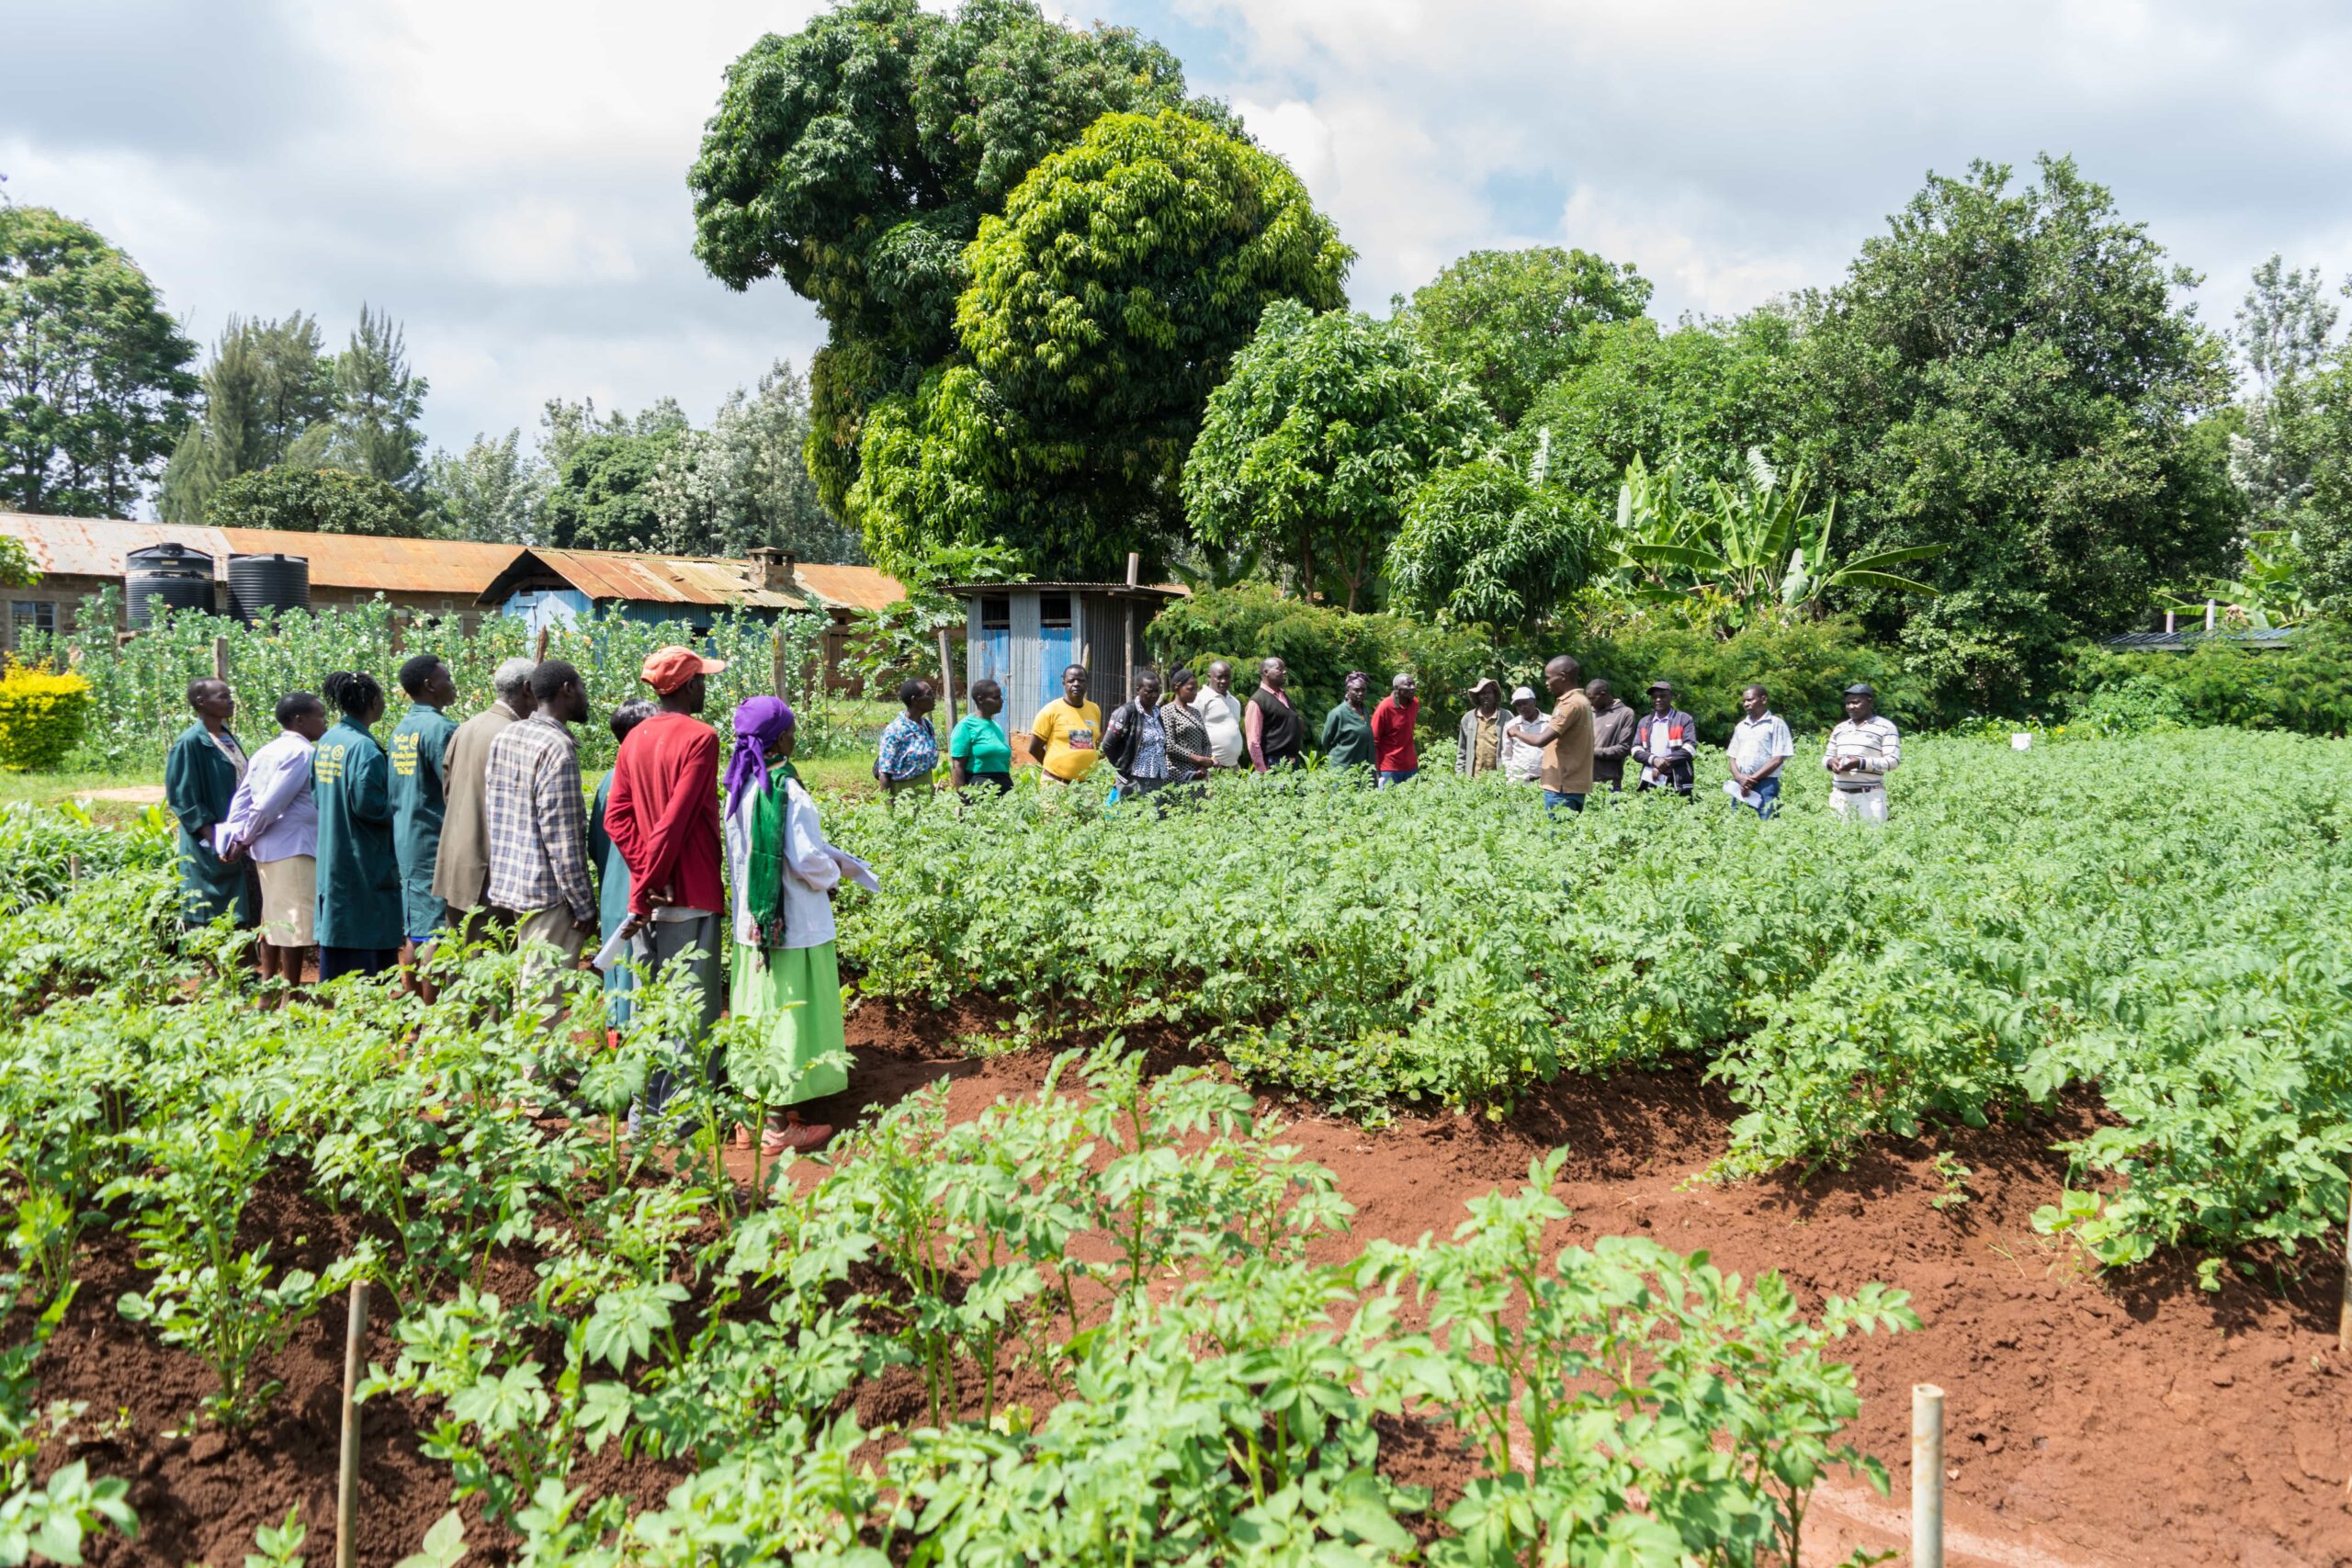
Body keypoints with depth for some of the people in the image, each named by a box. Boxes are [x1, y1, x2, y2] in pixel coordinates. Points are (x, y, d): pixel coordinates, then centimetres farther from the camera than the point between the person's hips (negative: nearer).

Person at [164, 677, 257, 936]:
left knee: (240, 924, 9)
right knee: (212, 925, -3)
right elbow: (182, 797, -14)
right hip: (212, 849, -8)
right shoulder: (191, 742, -11)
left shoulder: (228, 737, 12)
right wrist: (214, 838, -20)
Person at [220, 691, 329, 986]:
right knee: (296, 921, -4)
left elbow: (242, 797, 11)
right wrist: (246, 839, -6)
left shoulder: (266, 752, 15)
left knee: (273, 917, 16)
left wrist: (236, 837, 4)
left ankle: (268, 983, 24)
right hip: (293, 847, -9)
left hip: (265, 848, 9)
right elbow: (272, 803, -17)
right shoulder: (301, 753, -13)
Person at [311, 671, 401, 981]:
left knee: (336, 931, 14)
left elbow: (318, 794, 14)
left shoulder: (326, 742, 8)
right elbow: (368, 804, -21)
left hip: (331, 857, 9)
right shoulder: (364, 748, -18)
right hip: (364, 860, -9)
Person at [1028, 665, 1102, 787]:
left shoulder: (1095, 710, 9)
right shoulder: (1051, 710, -4)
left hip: (1088, 782, 4)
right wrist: (1056, 766, 3)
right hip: (1056, 782, -4)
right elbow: (1034, 748, -1)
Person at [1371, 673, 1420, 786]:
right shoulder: (1385, 707, -15)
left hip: (1411, 765, 6)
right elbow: (1374, 740, -11)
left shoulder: (1415, 703, 2)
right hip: (1389, 767, -6)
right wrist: (1377, 769, -12)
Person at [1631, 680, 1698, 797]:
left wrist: (1666, 762, -13)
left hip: (1677, 784, -3)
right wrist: (1654, 760, -11)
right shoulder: (1644, 722, 17)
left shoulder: (1684, 719, 4)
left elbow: (1690, 749, -5)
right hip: (1649, 782, 4)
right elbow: (1636, 750, 8)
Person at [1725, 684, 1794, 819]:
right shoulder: (1740, 726, 18)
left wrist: (1753, 779, -10)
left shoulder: (1776, 724, 1)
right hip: (1741, 786, 6)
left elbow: (1777, 759, -6)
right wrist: (1739, 777, -5)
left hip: (1765, 785, -5)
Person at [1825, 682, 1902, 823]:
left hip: (1870, 796, -5)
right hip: (1839, 796, 5)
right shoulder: (1840, 728, 19)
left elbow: (1893, 760, -7)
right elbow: (1826, 756, 21)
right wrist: (1831, 762, -5)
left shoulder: (1885, 727, 1)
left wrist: (1861, 763, -20)